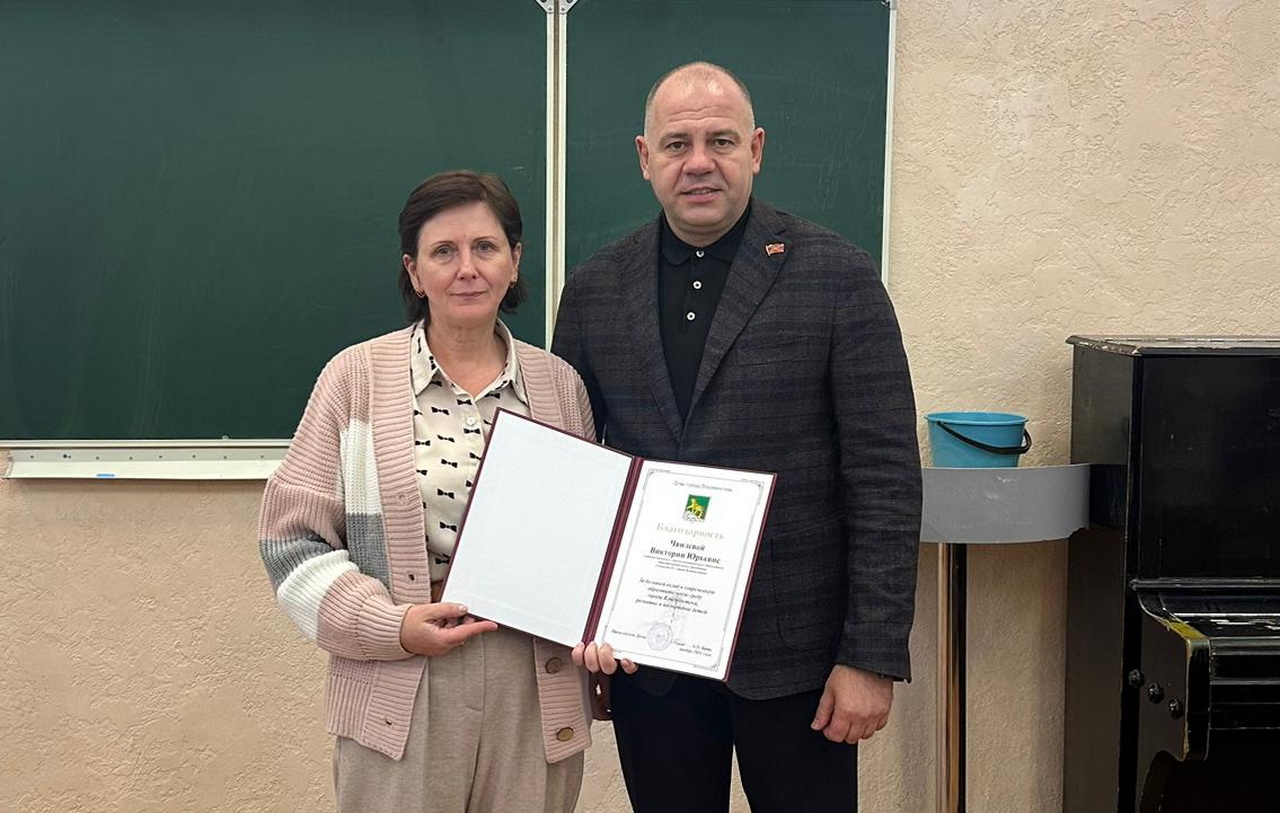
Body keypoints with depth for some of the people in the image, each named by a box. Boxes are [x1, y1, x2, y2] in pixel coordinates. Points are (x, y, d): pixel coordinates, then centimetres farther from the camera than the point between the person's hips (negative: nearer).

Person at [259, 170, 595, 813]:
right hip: (400, 700, -2)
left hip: (537, 696, 2)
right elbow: (293, 537, 0)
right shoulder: (357, 376, -1)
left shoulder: (559, 383, 7)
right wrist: (388, 626, -11)